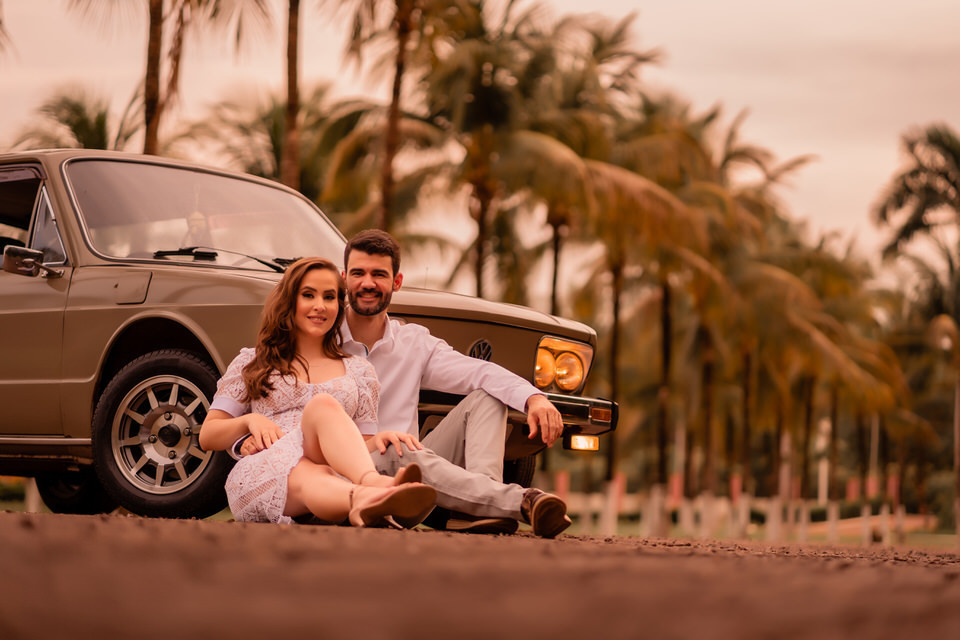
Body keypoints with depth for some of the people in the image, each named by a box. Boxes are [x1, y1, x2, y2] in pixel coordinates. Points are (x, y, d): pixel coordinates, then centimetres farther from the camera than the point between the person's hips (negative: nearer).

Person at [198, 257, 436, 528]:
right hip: (262, 476, -1)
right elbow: (207, 437, 20)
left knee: (322, 405, -34)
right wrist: (249, 420, -1)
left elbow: (363, 448, 20)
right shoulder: (250, 363, 24)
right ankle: (374, 486, -70)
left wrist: (380, 440, -5)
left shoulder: (358, 371, 28)